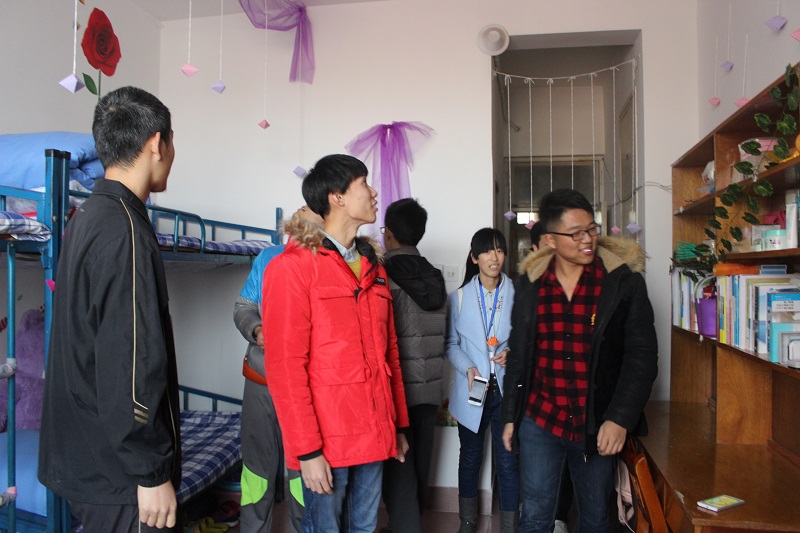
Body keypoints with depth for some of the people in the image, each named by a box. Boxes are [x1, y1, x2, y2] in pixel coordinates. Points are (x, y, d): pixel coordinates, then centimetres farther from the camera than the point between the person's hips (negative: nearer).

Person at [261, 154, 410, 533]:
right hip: (327, 443, -6)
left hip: (374, 437, 6)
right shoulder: (292, 267, -9)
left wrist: (398, 425, 14)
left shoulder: (373, 268, 12)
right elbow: (284, 366, -13)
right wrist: (307, 450, -15)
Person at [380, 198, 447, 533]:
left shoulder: (384, 276, -13)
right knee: (419, 467, 16)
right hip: (430, 389, 6)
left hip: (398, 390, -6)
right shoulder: (435, 278, 7)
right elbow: (443, 338, 10)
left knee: (398, 470, 1)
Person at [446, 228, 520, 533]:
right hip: (473, 391, 2)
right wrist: (467, 368, -13)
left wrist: (512, 353, -16)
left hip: (507, 389, -1)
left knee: (508, 461, 2)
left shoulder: (517, 295, -3)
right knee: (470, 458, 16)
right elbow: (451, 344, 3)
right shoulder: (459, 297, 2)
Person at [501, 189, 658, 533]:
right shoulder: (529, 284, 1)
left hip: (597, 426, -1)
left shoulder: (624, 281, -7)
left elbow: (642, 355, -6)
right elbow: (518, 355, 8)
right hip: (539, 420, 1)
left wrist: (620, 418, -15)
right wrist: (510, 416, 10)